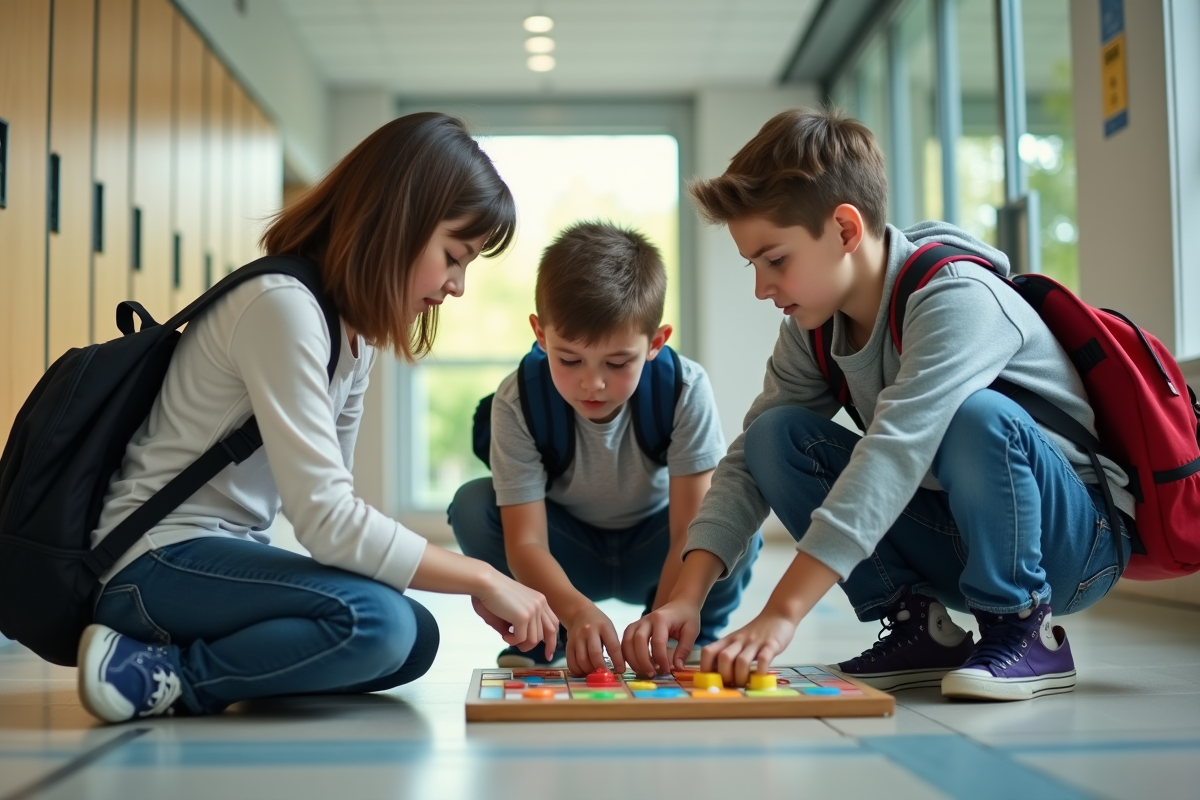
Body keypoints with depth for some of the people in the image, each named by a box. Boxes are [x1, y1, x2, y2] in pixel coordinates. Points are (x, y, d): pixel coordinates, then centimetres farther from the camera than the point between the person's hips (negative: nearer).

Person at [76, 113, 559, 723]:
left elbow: (328, 507, 5)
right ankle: (169, 678, -13)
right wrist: (483, 579, -20)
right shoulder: (282, 306, -21)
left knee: (414, 640, -5)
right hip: (153, 565, -10)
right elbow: (326, 521, -27)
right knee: (376, 622, -29)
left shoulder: (358, 329, 9)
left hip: (228, 552, 10)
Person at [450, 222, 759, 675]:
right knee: (473, 507, -26)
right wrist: (576, 610, -49)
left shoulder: (686, 389, -27)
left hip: (651, 555, -1)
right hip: (571, 552, 1)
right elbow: (525, 541, -29)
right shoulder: (518, 401, -25)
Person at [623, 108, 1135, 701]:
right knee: (774, 435, -11)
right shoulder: (811, 329, -3)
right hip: (955, 539, 6)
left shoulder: (955, 298, -27)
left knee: (976, 418, -37)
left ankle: (1026, 628, -14)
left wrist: (781, 614, -44)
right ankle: (916, 623, -3)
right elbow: (747, 462, -6)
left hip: (1078, 539, -6)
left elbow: (894, 453, -38)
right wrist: (685, 598, -20)